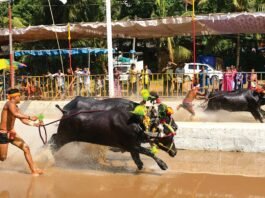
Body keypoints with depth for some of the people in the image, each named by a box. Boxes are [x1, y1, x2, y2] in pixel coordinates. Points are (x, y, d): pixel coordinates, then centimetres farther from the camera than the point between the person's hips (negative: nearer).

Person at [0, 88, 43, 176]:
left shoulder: (16, 107, 11)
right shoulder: (10, 103, -16)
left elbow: (23, 120, 12)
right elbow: (15, 114, -36)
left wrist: (35, 124, 3)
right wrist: (29, 117, -39)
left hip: (11, 133, 9)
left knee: (26, 148, 3)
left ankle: (34, 170, 6)